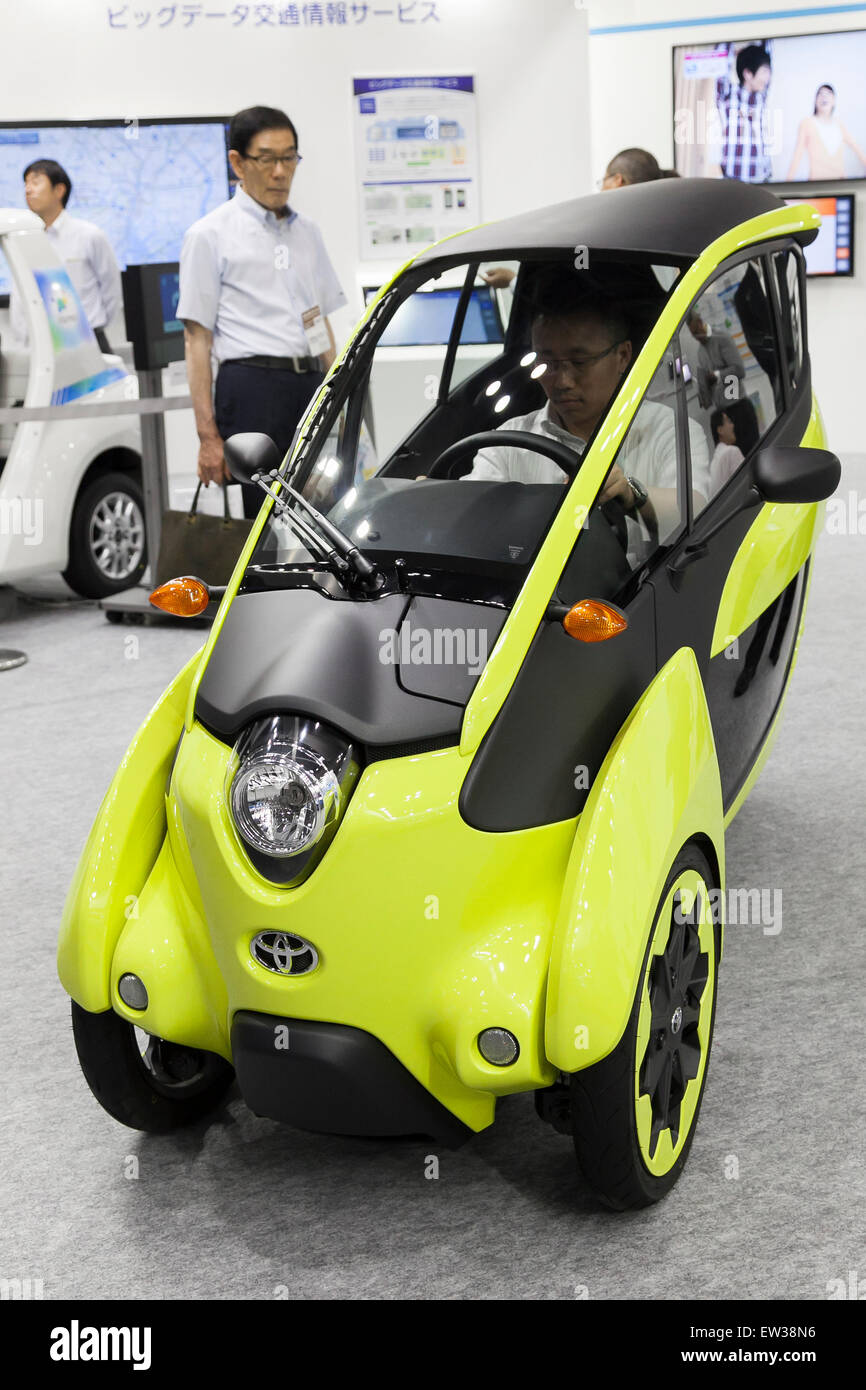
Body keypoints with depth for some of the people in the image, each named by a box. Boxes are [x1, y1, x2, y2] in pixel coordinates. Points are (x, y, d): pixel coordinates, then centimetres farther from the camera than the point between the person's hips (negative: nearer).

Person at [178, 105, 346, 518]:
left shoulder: (306, 231, 18)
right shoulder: (209, 235, 1)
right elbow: (197, 340, -4)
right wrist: (208, 436, -11)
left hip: (312, 386, 6)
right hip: (252, 387, -6)